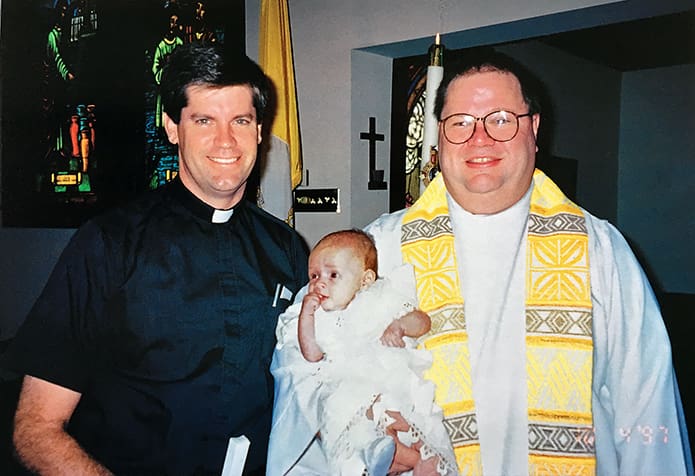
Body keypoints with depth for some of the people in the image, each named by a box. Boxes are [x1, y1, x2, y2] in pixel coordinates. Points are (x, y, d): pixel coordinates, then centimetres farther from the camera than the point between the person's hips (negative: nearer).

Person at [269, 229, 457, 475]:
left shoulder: (382, 299, 16)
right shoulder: (320, 318, 23)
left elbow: (423, 321, 11)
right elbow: (311, 355, 11)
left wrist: (399, 326, -8)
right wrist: (306, 314, 5)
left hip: (394, 376, -1)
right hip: (346, 386, 1)